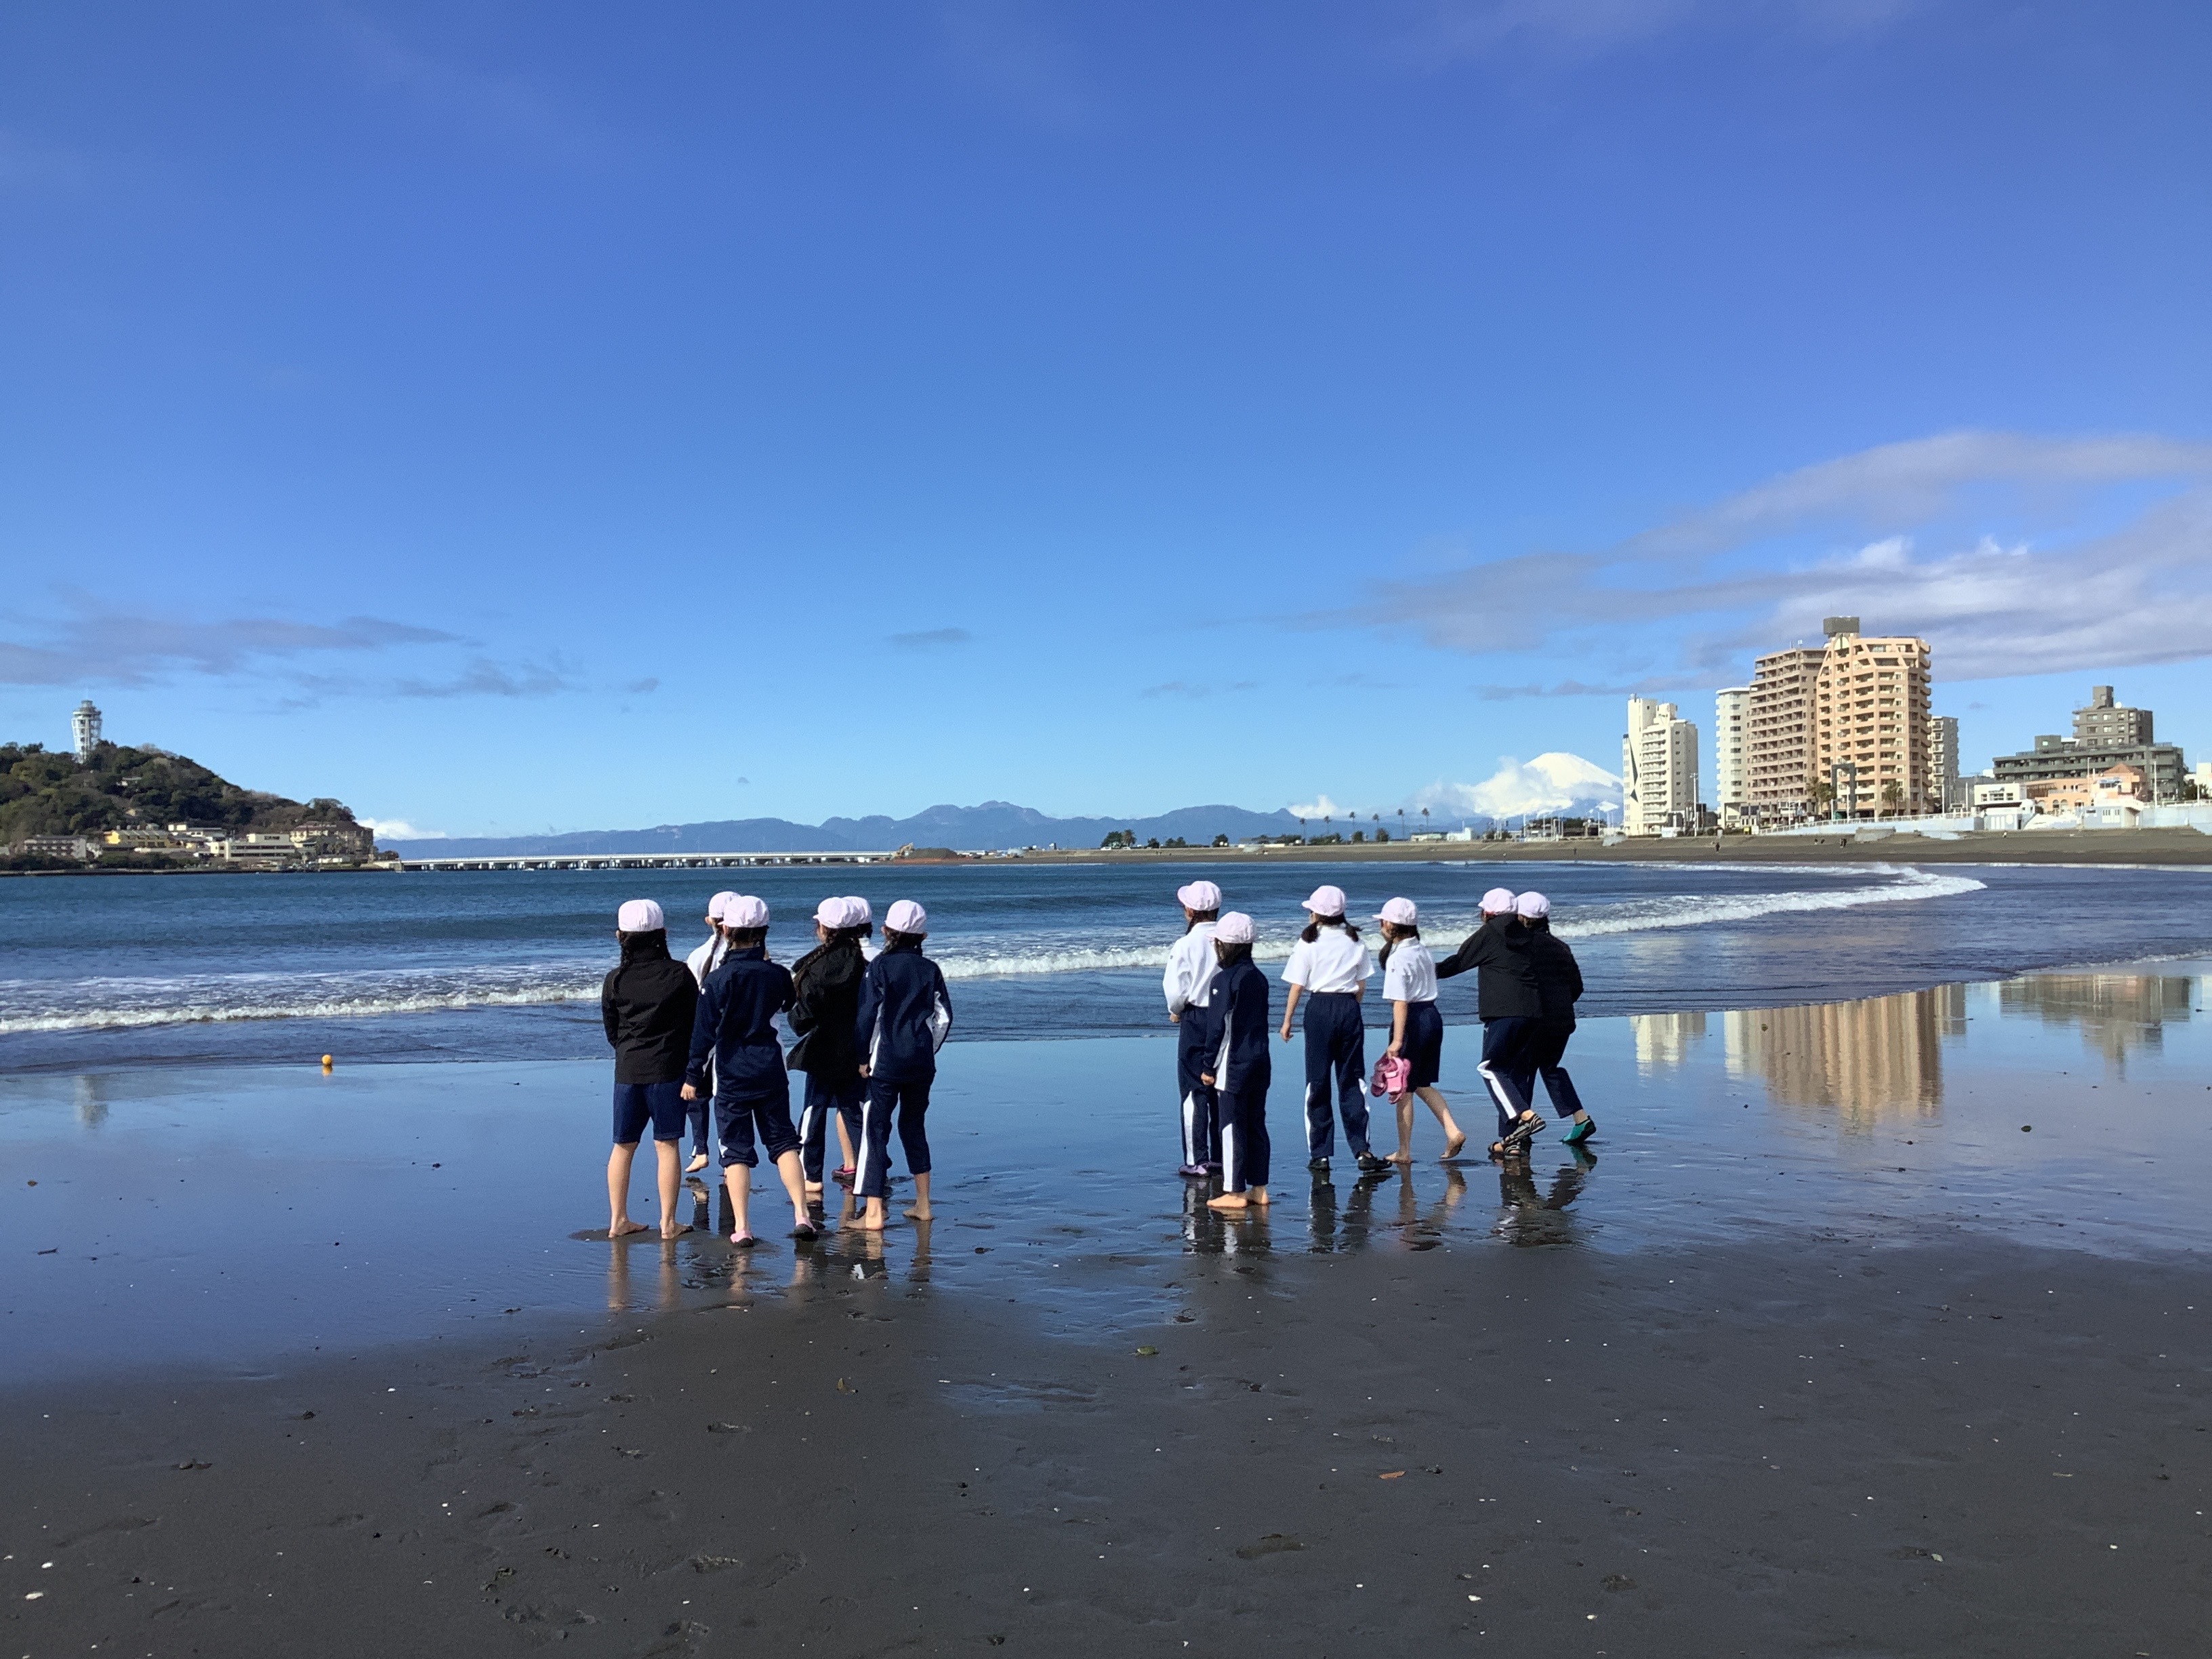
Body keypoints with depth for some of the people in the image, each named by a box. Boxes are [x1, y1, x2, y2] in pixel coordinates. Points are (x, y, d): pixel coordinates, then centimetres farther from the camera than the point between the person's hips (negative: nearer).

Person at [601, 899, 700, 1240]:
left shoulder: (615, 980, 0)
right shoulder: (678, 974, -6)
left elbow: (611, 1029, 9)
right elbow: (696, 1021, 0)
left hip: (627, 1070, 3)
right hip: (668, 1070, -2)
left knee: (623, 1146, 13)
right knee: (666, 1146, 3)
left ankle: (618, 1220, 19)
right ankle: (668, 1222, 6)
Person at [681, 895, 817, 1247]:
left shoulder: (718, 979, -11)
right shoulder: (778, 974, -2)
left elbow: (703, 1032, -10)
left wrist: (693, 1076, -2)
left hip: (731, 1074, -3)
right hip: (771, 1070, 3)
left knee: (736, 1150, 4)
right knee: (784, 1141, 12)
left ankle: (741, 1227, 2)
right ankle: (802, 1216, 5)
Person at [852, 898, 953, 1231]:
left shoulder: (879, 967, -7)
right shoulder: (930, 970, 3)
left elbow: (867, 1015, -8)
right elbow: (944, 1017, 5)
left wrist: (863, 1057, 0)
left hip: (886, 1063, -4)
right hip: (922, 1064, 4)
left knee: (875, 1130, 0)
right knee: (914, 1127, 17)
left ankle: (873, 1214, -4)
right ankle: (923, 1205, 20)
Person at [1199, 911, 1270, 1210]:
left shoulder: (1224, 979, -13)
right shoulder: (1259, 977, 9)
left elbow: (1219, 1027, -13)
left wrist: (1209, 1066, -7)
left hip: (1235, 1065, -7)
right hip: (1261, 1062, 7)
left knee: (1232, 1127, -1)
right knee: (1256, 1124, 12)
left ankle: (1235, 1192, 3)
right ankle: (1259, 1189, 17)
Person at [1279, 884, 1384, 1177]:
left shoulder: (1308, 942, -4)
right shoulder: (1355, 942, 7)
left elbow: (1297, 987, -4)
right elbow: (1362, 987, 8)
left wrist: (1287, 1021, 4)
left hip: (1320, 1009, -3)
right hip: (1349, 1009, 3)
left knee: (1317, 1081, 3)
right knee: (1352, 1080, 7)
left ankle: (1320, 1154, 5)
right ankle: (1361, 1150, 0)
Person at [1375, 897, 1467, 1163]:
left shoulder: (1397, 958, -16)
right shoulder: (1423, 951, 8)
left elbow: (1400, 1002, -21)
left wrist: (1397, 1040, -23)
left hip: (1411, 1021, -8)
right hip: (1433, 1016, 8)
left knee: (1403, 1089, 4)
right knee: (1423, 1085, 19)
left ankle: (1404, 1151, 11)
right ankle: (1453, 1132, 7)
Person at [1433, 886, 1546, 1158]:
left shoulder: (1488, 933, 1)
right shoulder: (1524, 935, 19)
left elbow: (1457, 962, 6)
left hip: (1503, 1012, -7)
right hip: (1531, 1012, 7)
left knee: (1491, 1068, -4)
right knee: (1512, 1071, 9)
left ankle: (1526, 1116, -22)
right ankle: (1509, 1140, 7)